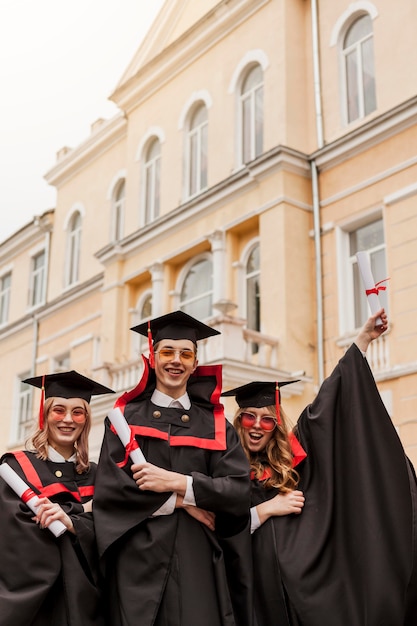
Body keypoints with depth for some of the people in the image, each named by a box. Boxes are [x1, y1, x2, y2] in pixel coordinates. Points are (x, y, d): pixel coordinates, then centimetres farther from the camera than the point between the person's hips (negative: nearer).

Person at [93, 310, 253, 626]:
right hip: (138, 561, -1)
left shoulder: (216, 424, 10)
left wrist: (178, 483, -13)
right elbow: (109, 488, -5)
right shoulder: (126, 417, 8)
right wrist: (181, 501, -10)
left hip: (197, 562, 1)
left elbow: (239, 491, -2)